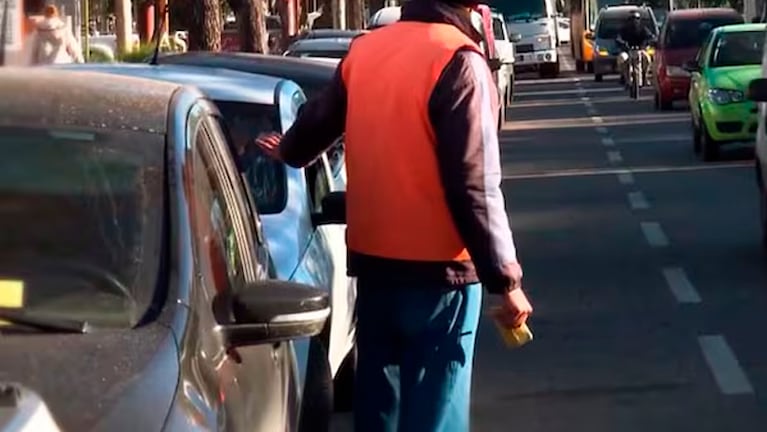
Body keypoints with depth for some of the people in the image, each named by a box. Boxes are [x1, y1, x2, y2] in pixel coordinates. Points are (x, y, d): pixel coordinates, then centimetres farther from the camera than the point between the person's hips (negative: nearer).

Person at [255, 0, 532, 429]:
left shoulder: (365, 50, 7)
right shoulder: (457, 60, -14)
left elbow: (317, 121, 24)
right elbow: (476, 187, -18)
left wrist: (289, 151, 47)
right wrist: (506, 278, -13)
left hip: (372, 257, 7)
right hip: (437, 266, -7)